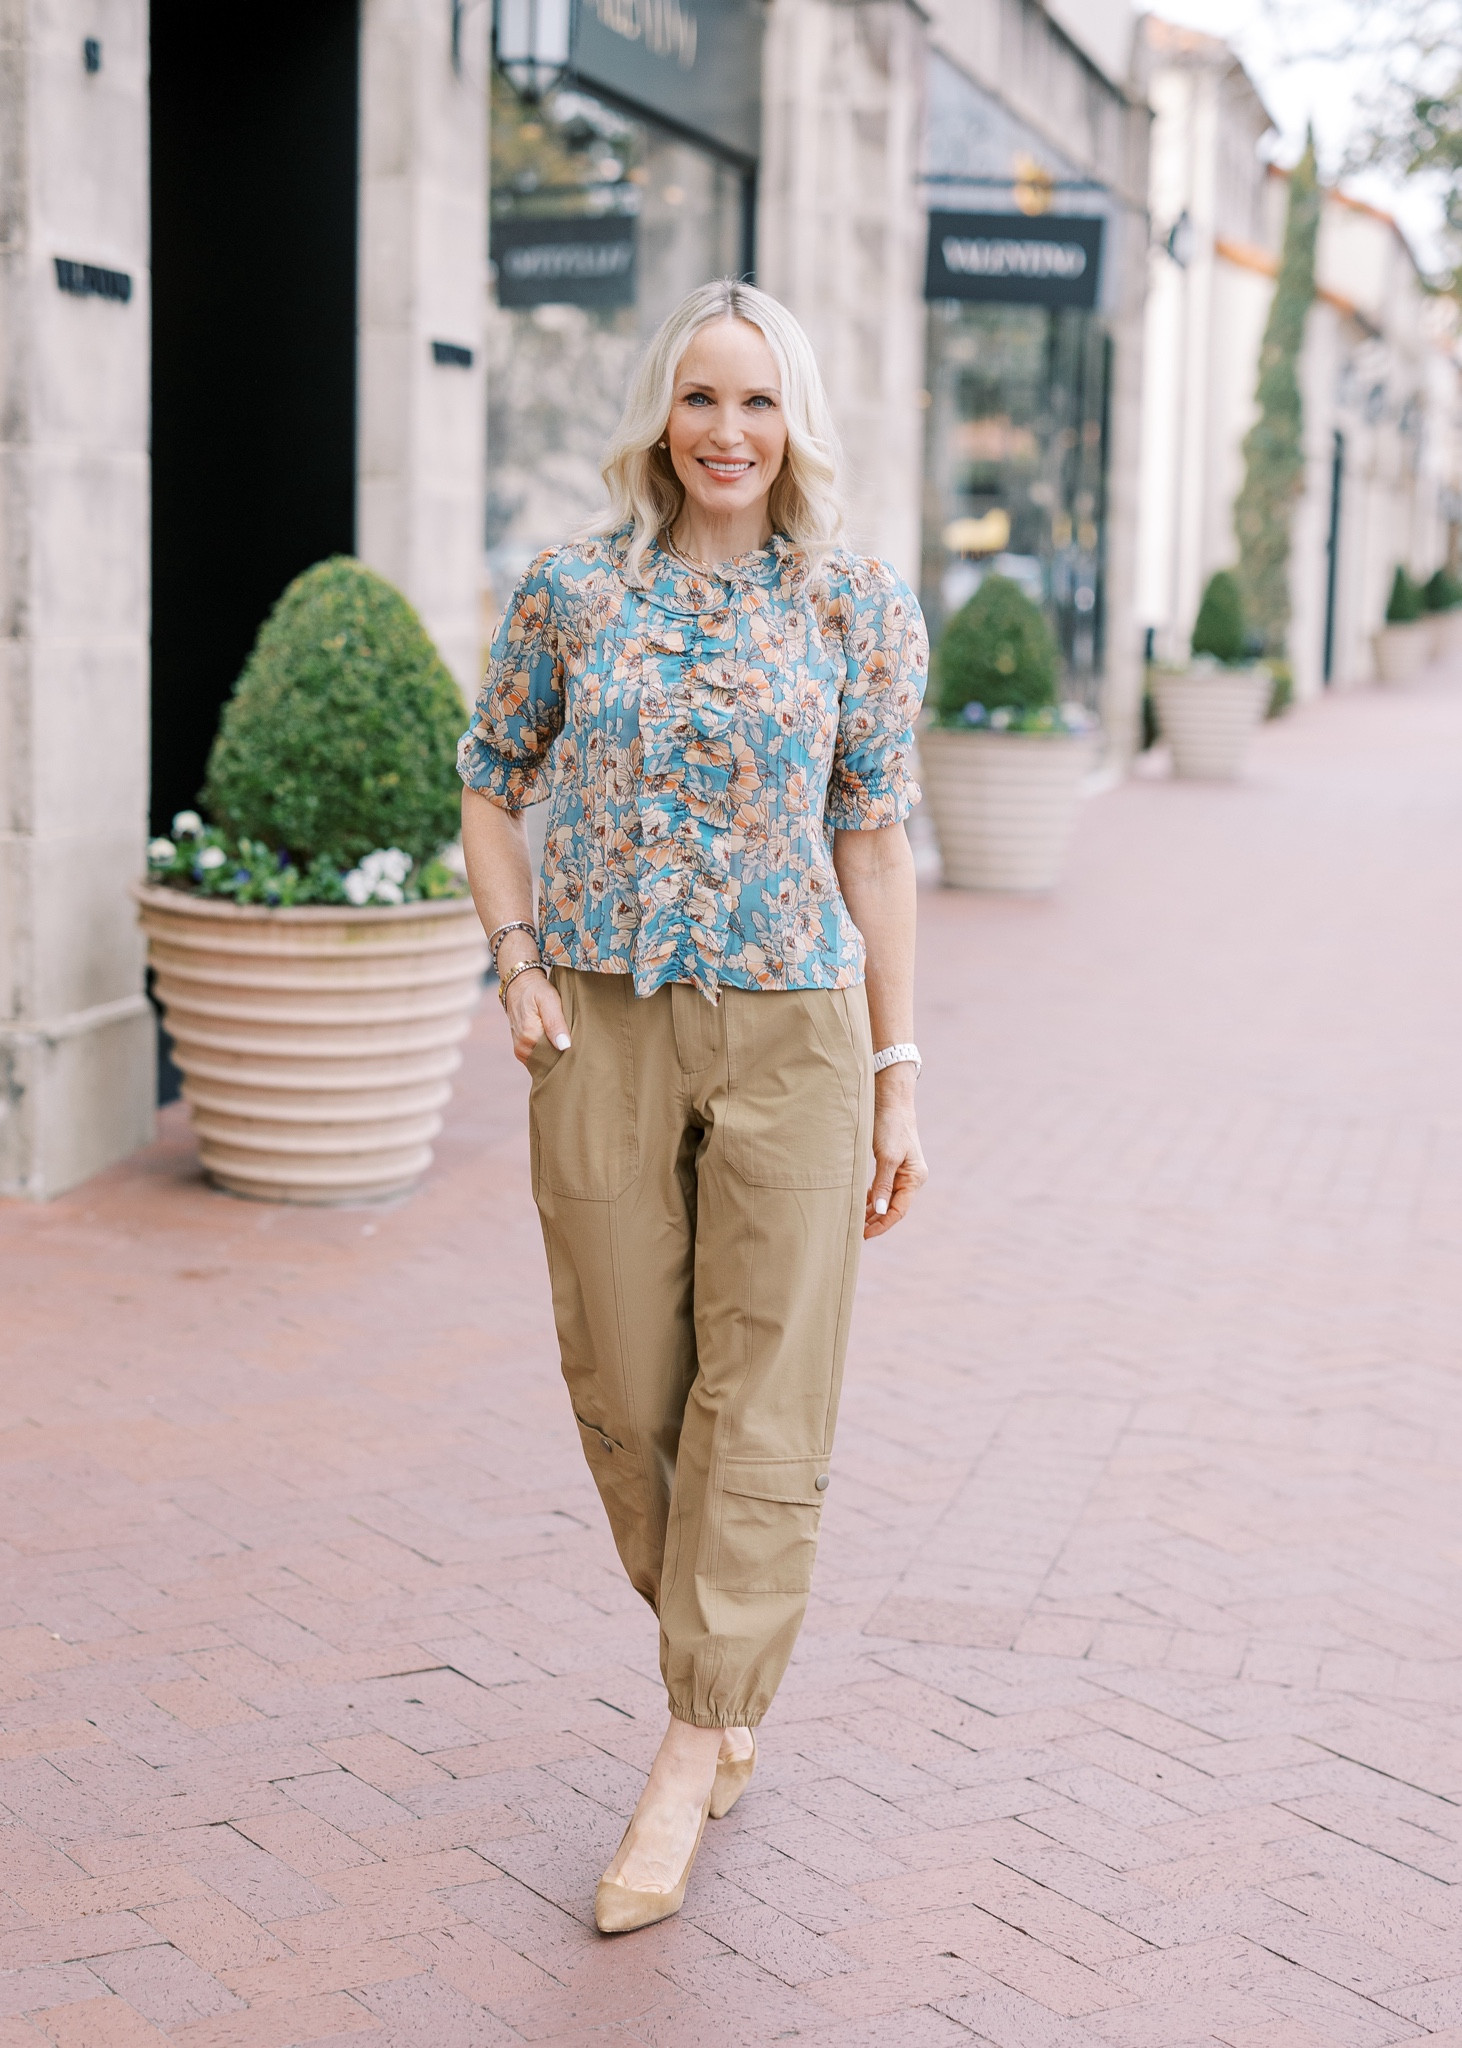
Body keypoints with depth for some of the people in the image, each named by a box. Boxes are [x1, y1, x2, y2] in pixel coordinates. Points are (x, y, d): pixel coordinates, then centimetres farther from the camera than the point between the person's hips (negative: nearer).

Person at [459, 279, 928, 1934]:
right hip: (603, 1035, 1)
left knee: (764, 1404, -2)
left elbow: (873, 841, 4)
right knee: (627, 1395, 8)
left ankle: (690, 1758, 7)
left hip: (790, 1034, -1)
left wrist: (895, 1075, 3)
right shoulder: (570, 593, 2)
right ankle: (724, 1680, 31)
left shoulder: (860, 611, 0)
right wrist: (516, 961, -1)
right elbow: (491, 786, 13)